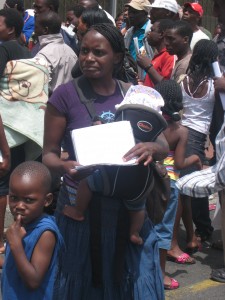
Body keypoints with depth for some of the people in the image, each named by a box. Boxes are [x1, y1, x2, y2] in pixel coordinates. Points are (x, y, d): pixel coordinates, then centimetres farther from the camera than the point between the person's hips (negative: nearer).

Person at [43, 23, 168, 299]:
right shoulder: (65, 95, -6)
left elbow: (164, 144, 1)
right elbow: (49, 154, -3)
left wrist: (152, 148, -22)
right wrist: (64, 167, -26)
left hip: (128, 209, 3)